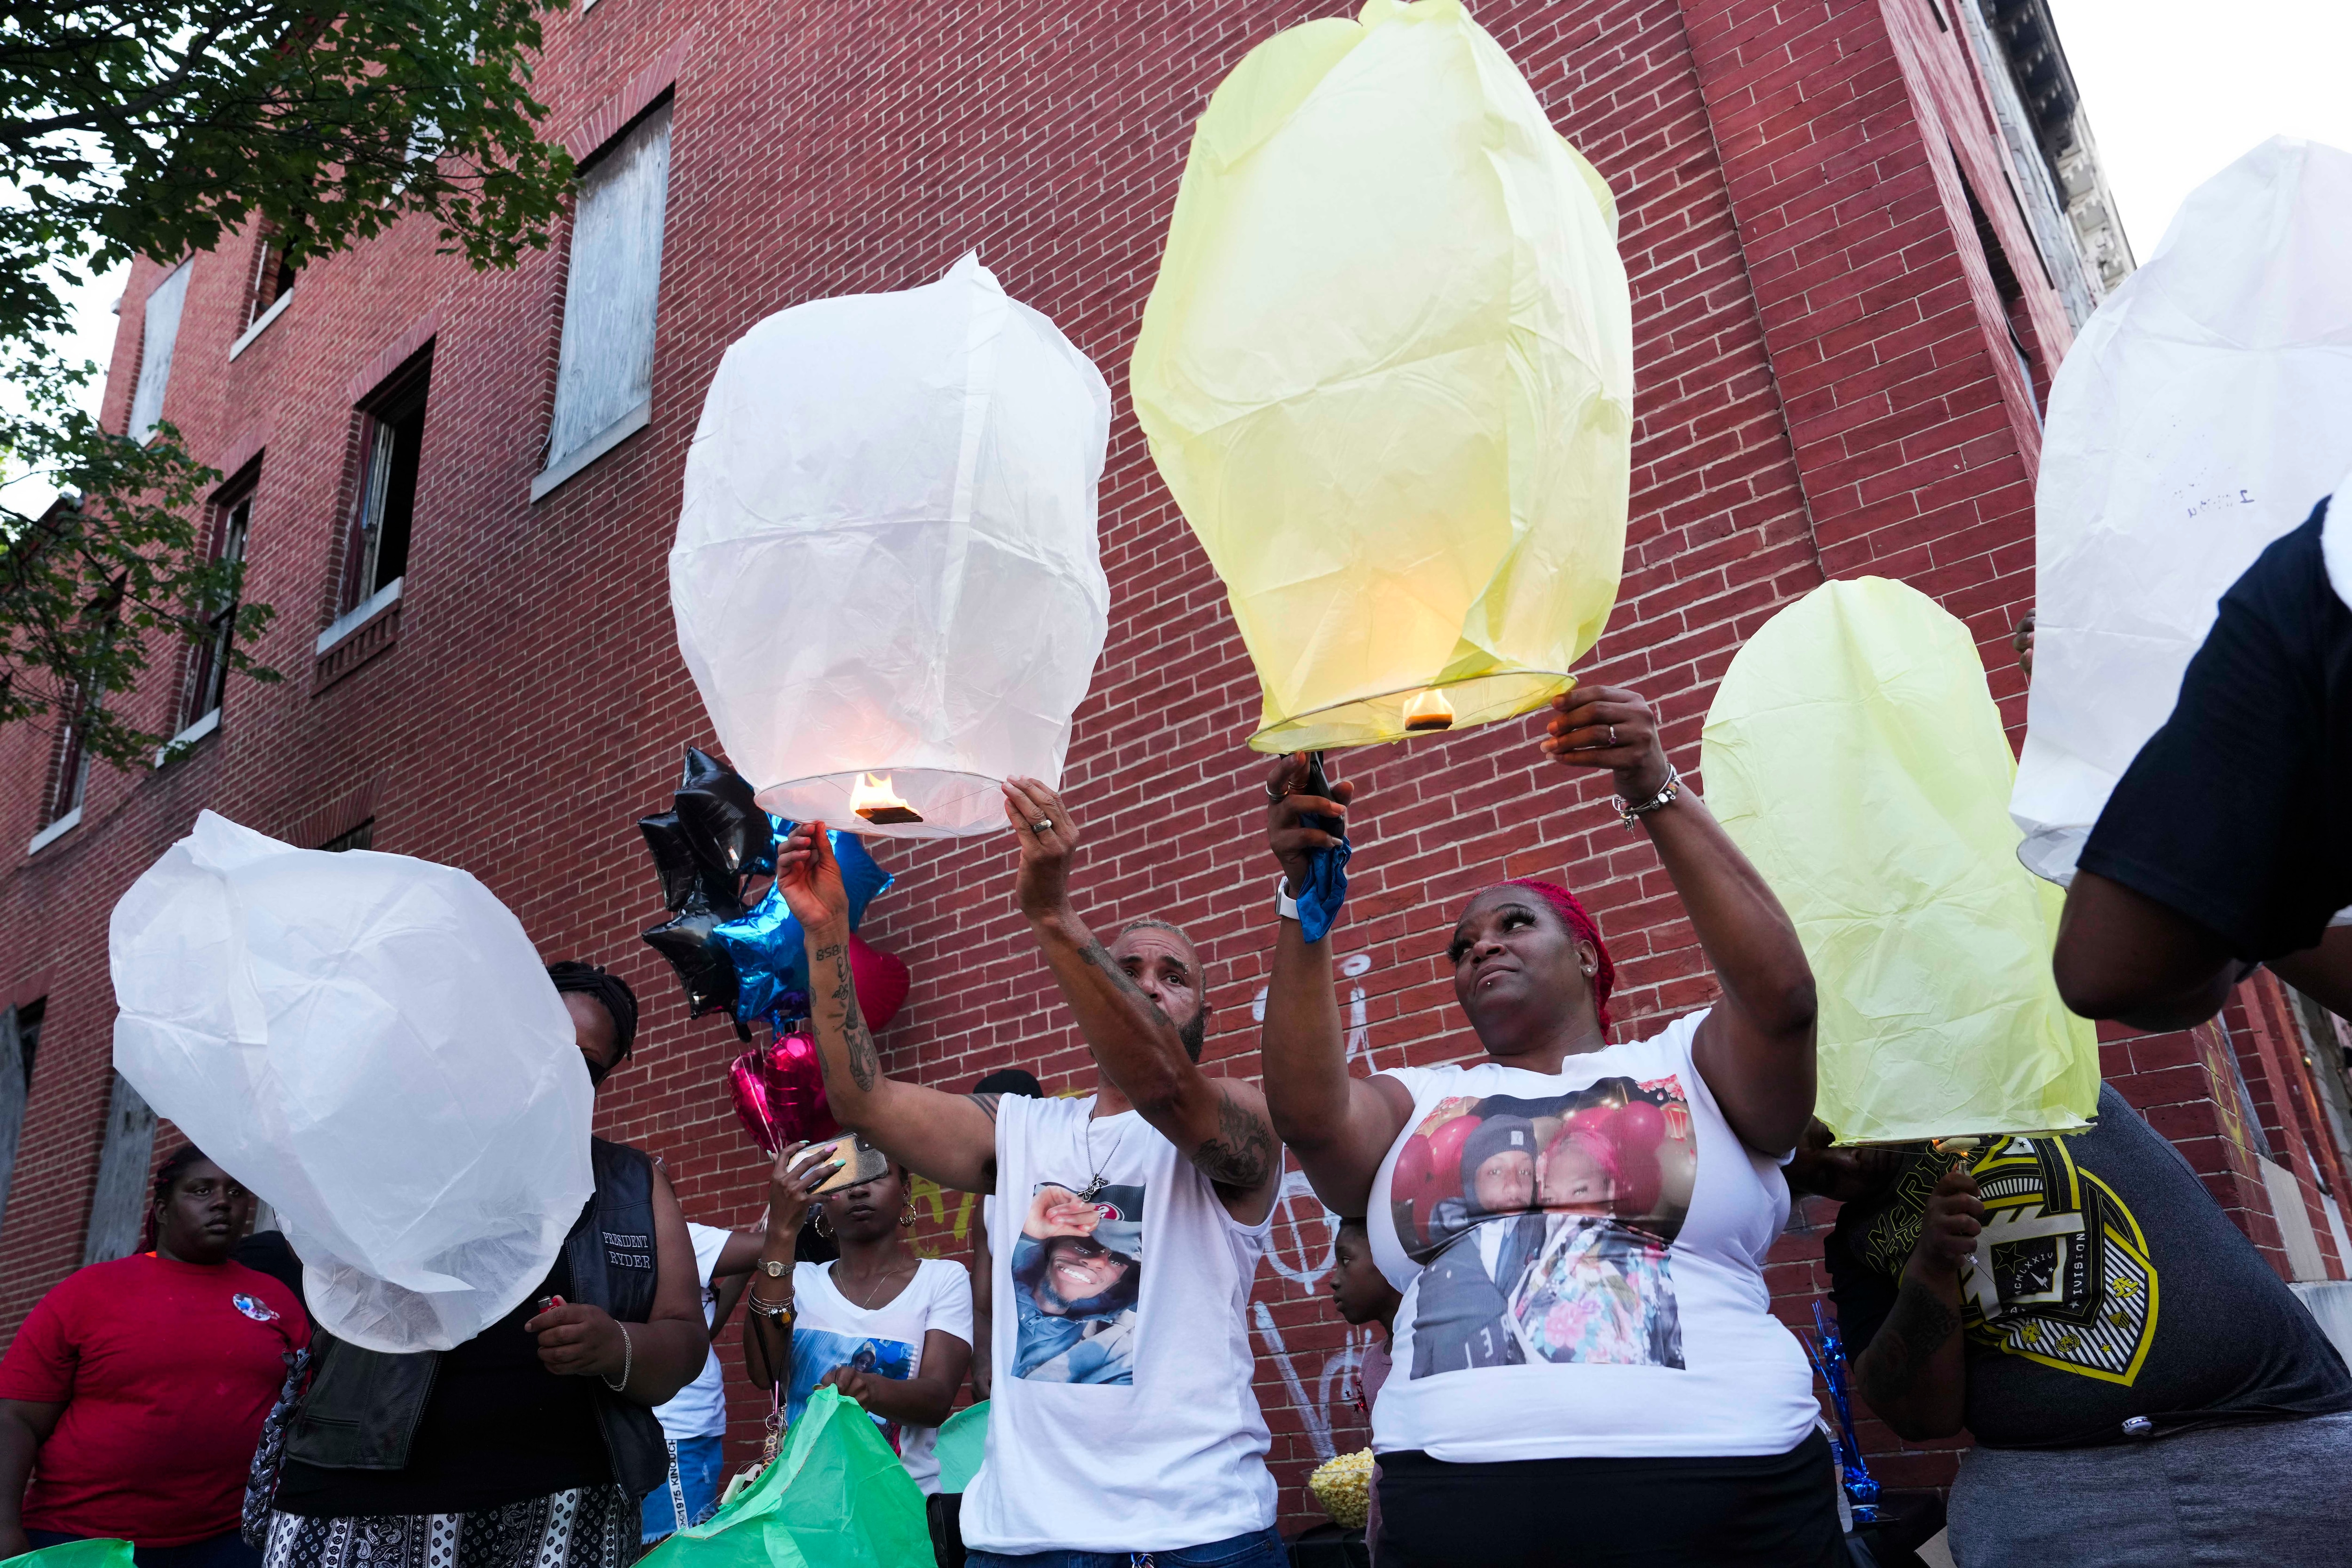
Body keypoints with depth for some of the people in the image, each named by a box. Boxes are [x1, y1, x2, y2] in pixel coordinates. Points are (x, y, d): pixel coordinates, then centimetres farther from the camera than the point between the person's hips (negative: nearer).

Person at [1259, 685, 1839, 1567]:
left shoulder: (1686, 1064, 9)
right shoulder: (1418, 1103, 13)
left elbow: (1780, 996, -11)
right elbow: (1307, 1112, -7)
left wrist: (1656, 794, -15)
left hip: (1713, 1492, -1)